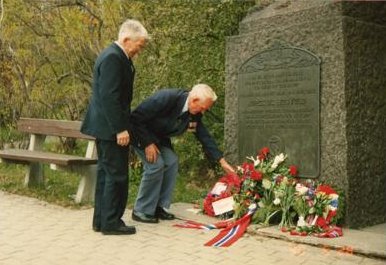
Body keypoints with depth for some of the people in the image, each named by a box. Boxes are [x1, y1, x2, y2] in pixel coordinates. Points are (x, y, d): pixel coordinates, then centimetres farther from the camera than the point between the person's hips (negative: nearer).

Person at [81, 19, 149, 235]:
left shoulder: (116, 56, 15)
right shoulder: (113, 58, -17)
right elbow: (109, 97, -23)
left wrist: (120, 126, 19)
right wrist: (120, 129, -22)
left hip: (106, 127, 11)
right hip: (110, 128, -11)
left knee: (106, 174, 14)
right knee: (117, 175, -3)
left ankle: (101, 220, 22)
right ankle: (111, 223, 6)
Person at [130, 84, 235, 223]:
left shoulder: (194, 114, -11)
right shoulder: (165, 98, -34)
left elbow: (204, 137, -3)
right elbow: (136, 118, -31)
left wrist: (222, 161, -6)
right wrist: (147, 143, -28)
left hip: (158, 136, 8)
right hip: (140, 133, -7)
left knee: (171, 162, -6)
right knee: (156, 164, -19)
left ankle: (160, 207, 6)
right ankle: (141, 211, -7)